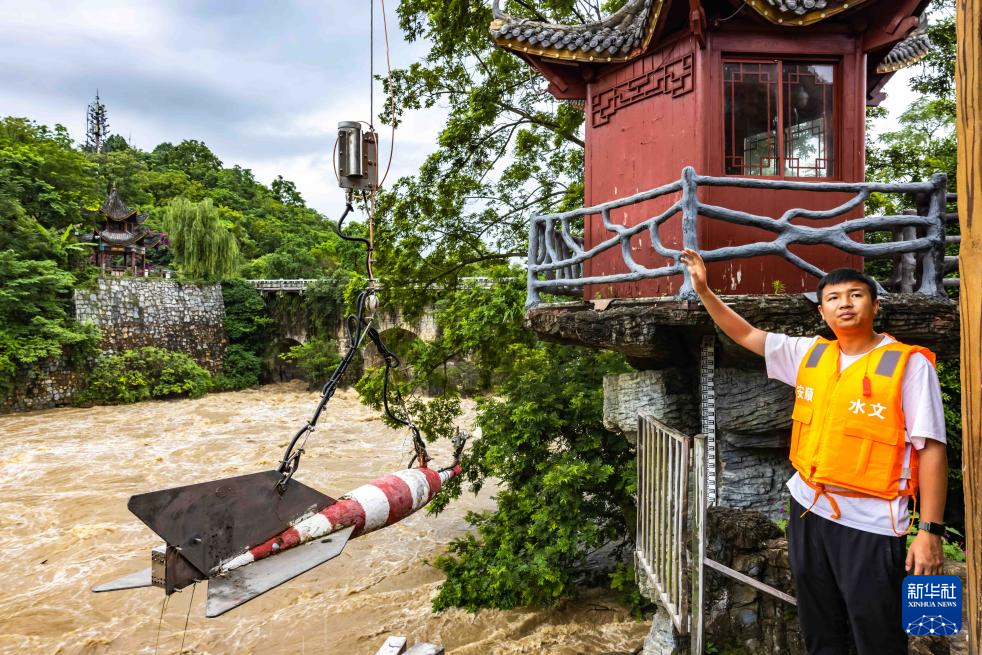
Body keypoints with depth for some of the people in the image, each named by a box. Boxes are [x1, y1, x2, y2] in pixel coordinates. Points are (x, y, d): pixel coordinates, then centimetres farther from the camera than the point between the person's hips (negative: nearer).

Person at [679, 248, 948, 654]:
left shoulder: (909, 363, -8)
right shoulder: (809, 354, 5)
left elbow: (931, 449, -10)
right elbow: (744, 334, 12)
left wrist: (930, 530, -13)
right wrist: (703, 290, 5)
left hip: (871, 522, -4)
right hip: (808, 508, 5)